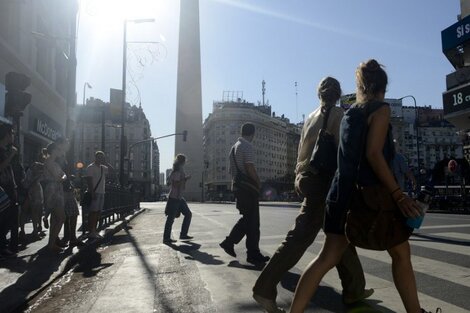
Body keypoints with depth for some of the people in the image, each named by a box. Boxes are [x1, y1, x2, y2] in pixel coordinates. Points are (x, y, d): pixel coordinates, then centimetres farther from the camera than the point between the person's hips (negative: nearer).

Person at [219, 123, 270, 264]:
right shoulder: (247, 146, -12)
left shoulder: (234, 147, 16)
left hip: (237, 187, 9)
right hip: (248, 188, -9)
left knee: (246, 218, 18)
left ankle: (229, 242, 18)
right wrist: (259, 184, -8)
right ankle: (253, 254, 5)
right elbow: (250, 168, -20)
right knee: (252, 221, -1)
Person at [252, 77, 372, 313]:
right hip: (325, 178, -8)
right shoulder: (337, 113, -3)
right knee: (301, 236, -5)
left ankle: (354, 289, 25)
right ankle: (265, 288, -5)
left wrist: (300, 176, 18)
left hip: (309, 177, 8)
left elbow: (302, 151, 16)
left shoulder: (311, 116, 18)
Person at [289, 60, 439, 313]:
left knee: (327, 258, 5)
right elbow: (374, 154, -16)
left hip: (342, 192, 7)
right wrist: (398, 194, -15)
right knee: (400, 252, 14)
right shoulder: (381, 109, -4)